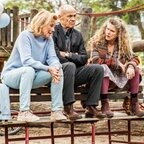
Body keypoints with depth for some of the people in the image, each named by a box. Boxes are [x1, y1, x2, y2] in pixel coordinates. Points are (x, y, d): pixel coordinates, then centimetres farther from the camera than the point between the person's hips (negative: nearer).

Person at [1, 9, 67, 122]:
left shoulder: (48, 39, 2)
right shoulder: (25, 35, -17)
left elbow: (52, 58, -10)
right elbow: (26, 61, -29)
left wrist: (55, 68, -34)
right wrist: (48, 68, -37)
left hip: (32, 77, 6)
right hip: (11, 75, -6)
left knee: (58, 70, -16)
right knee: (29, 70, -38)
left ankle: (57, 111, -17)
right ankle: (24, 112, -36)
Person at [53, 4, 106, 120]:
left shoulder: (77, 35, 15)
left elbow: (84, 59, 7)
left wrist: (68, 55, -8)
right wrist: (74, 57, -6)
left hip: (73, 73, 6)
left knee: (98, 69, -13)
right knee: (70, 65, -37)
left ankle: (91, 107, -16)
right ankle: (68, 108, -34)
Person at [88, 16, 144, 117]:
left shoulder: (124, 44, 4)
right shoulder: (97, 41, -6)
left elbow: (133, 58, -5)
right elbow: (95, 61, -19)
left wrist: (131, 66, -28)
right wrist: (115, 62, -20)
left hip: (119, 77, 3)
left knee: (135, 69, -17)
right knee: (103, 67, -34)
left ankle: (134, 105, -18)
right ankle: (105, 105, -36)